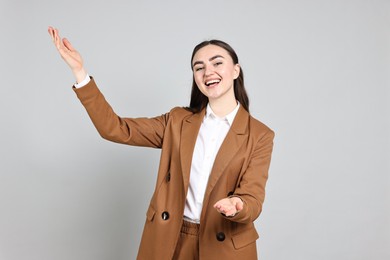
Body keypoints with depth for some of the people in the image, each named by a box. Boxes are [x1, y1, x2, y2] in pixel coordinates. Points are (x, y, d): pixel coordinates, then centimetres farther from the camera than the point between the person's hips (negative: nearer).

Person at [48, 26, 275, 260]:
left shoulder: (260, 135, -7)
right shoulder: (178, 120, 1)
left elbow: (252, 200, -12)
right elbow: (116, 129, -5)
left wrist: (236, 207, -36)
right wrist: (80, 71, -11)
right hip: (168, 241, 3)